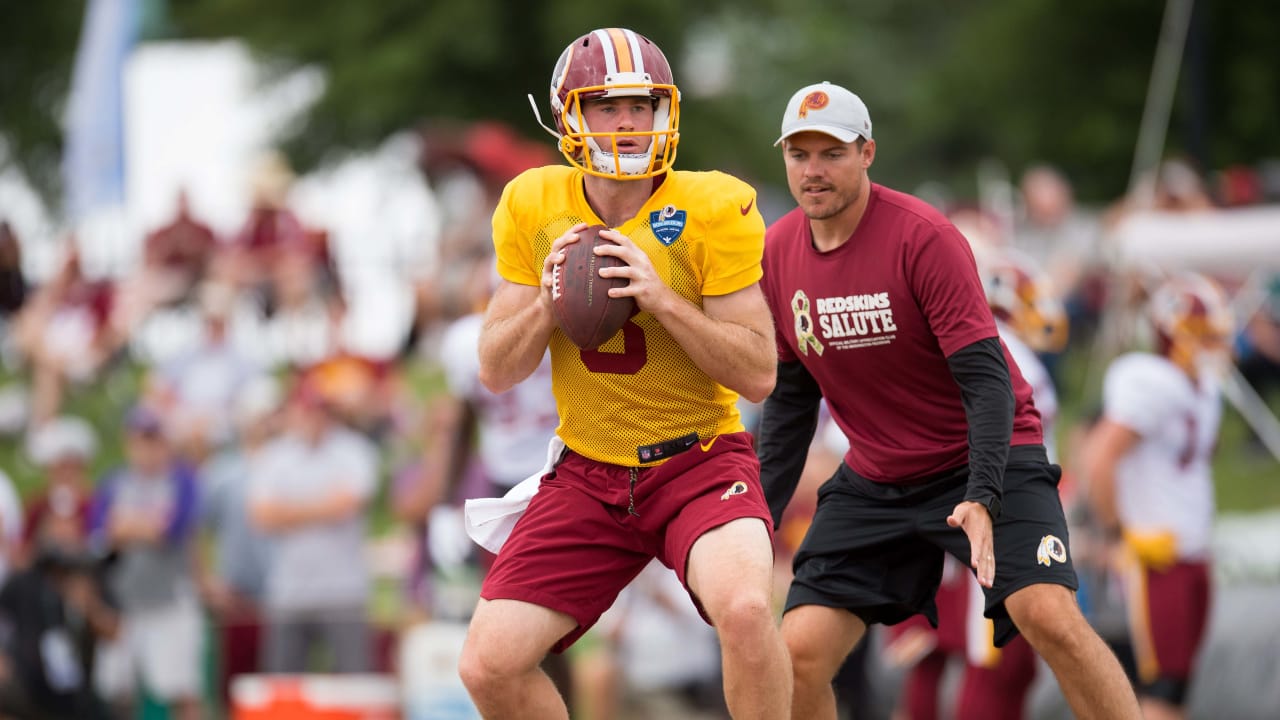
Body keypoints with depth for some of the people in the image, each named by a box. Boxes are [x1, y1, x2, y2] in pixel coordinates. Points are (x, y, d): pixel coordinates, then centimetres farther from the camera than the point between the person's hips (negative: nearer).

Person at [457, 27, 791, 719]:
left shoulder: (713, 208, -11)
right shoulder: (531, 207, -1)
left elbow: (758, 375, -11)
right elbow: (497, 372, 4)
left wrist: (661, 297, -24)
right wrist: (547, 303, -16)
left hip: (700, 461, -3)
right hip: (589, 474, 3)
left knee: (744, 609, -33)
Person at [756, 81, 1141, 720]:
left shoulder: (923, 236, -19)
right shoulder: (777, 253, -1)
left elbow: (986, 379, -22)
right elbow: (790, 396, 10)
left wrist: (982, 499, -34)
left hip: (982, 458, -5)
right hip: (873, 480, 5)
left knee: (1050, 618, -26)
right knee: (799, 654, -8)